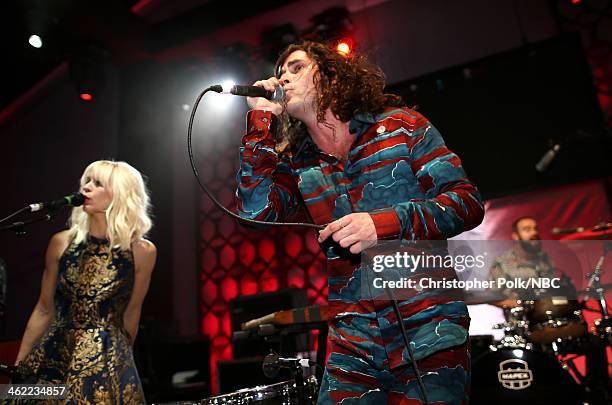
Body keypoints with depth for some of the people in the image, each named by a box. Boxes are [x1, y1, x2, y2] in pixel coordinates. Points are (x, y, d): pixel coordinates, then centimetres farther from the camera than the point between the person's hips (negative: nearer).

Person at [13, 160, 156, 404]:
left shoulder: (142, 251, -9)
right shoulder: (62, 243, -2)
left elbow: (131, 314, 4)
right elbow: (44, 311, 7)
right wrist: (18, 366, 9)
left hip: (108, 362, -2)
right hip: (55, 357, 2)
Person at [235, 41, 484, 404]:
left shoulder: (400, 125, 1)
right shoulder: (295, 164, 9)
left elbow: (468, 202, -4)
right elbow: (255, 212, -7)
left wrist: (387, 222, -20)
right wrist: (261, 122, -4)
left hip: (428, 328, -2)